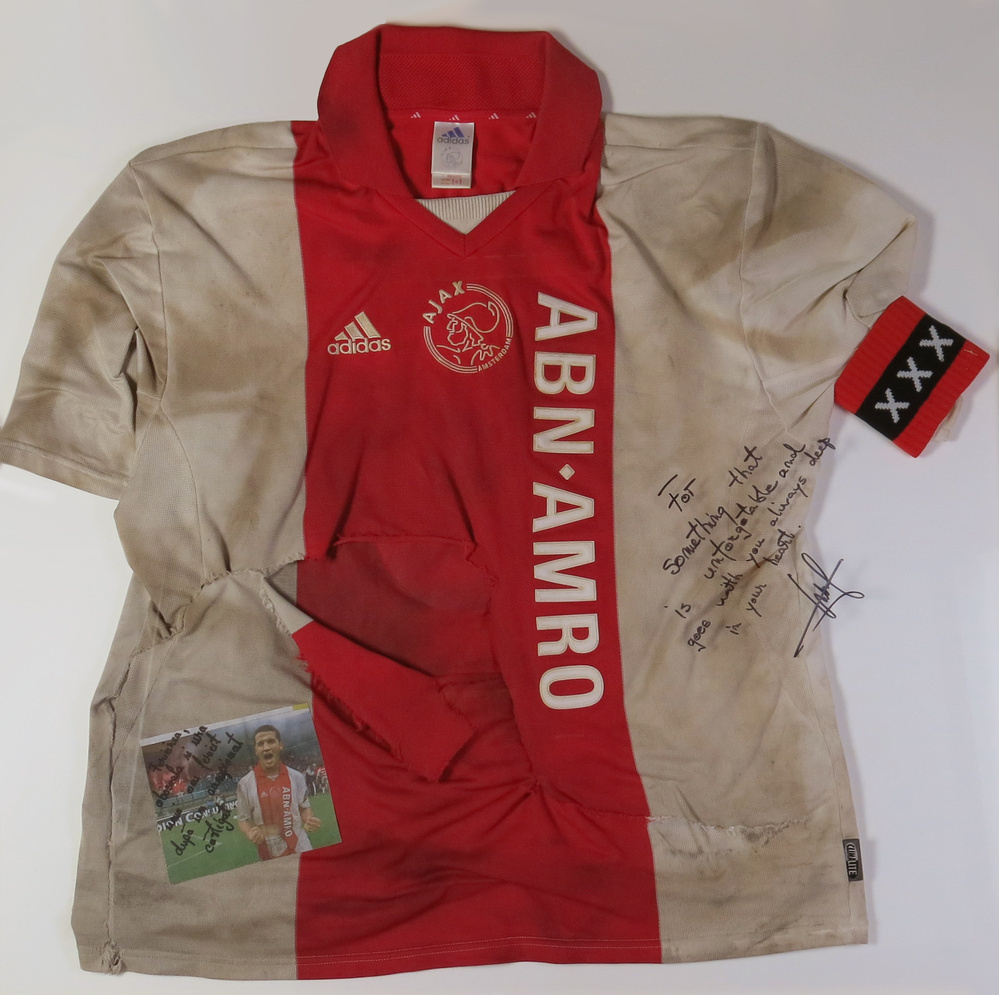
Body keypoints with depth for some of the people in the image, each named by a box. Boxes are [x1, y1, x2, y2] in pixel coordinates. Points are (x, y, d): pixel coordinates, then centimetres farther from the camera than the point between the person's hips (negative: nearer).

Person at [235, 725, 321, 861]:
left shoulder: (296, 777, -1)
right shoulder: (245, 783, -7)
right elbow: (242, 818, 1)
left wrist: (309, 820, -11)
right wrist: (250, 834, -19)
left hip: (300, 847, 2)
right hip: (269, 852, -1)